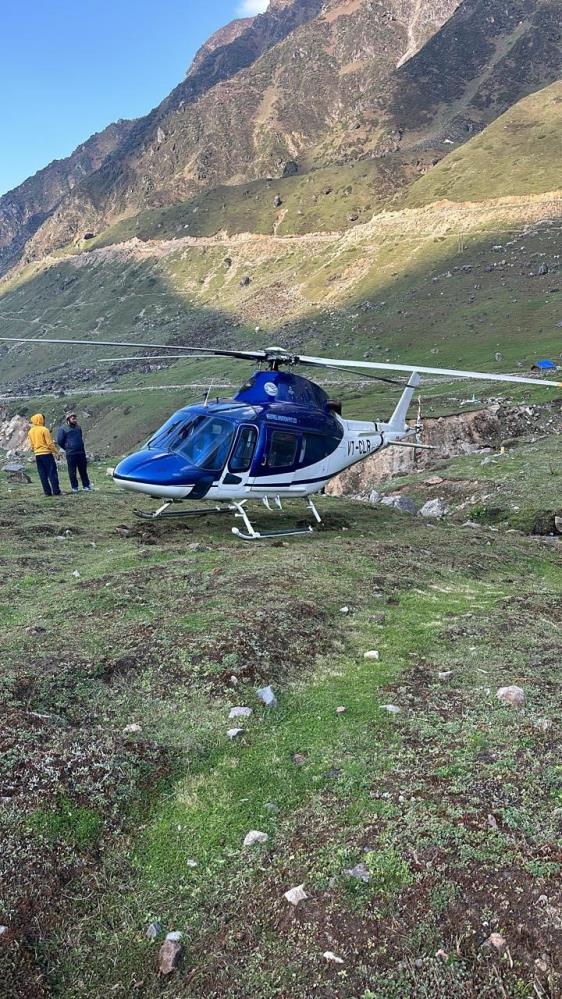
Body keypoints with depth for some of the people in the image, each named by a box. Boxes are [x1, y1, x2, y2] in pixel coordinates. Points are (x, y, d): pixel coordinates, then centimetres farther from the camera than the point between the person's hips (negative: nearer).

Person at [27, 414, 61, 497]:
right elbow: (50, 443, -12)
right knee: (52, 473, -4)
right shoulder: (44, 430, -10)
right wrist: (56, 451, -2)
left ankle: (47, 492, 6)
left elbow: (32, 445, 14)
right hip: (47, 454, -6)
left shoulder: (30, 431, 9)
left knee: (43, 475, 7)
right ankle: (56, 491, -7)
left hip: (37, 455, 6)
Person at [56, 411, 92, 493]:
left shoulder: (78, 427, 12)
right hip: (70, 454, -4)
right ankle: (74, 487, 11)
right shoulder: (63, 429, -5)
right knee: (72, 472, 2)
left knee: (83, 470, 7)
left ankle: (86, 485, 14)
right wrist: (67, 448, 5)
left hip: (81, 452, 4)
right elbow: (59, 441, -2)